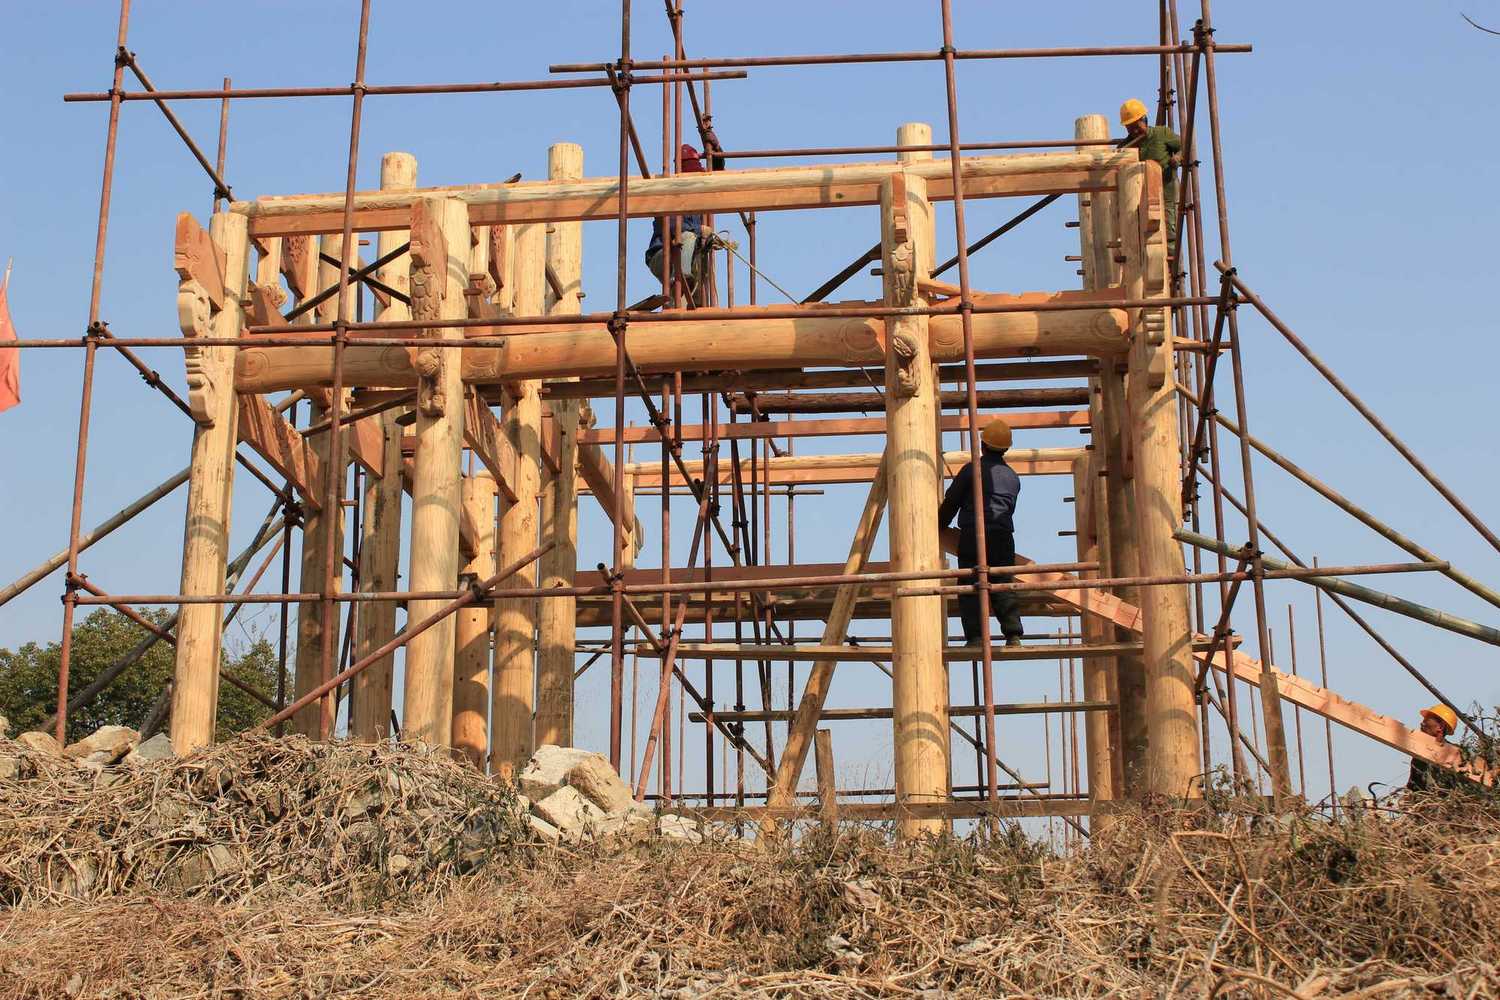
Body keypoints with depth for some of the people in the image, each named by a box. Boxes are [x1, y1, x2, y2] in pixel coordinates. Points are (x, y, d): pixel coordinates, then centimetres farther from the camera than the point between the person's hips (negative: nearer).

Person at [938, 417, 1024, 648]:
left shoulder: (971, 469, 0)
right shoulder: (1013, 477, 15)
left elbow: (950, 502, 5)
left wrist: (939, 526, 21)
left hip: (972, 536, -4)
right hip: (1003, 537, 4)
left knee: (969, 588, -1)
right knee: (1003, 587, 6)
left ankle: (974, 636, -9)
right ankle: (1013, 635, -3)